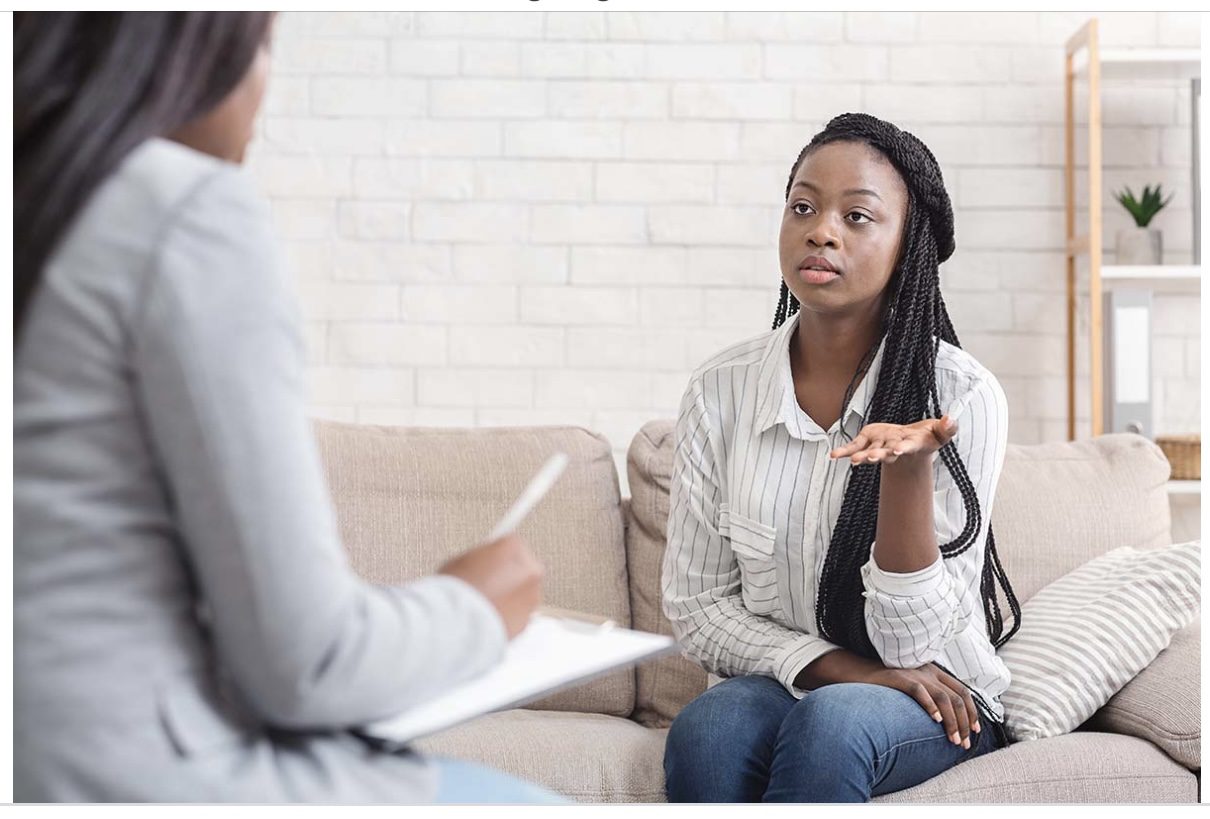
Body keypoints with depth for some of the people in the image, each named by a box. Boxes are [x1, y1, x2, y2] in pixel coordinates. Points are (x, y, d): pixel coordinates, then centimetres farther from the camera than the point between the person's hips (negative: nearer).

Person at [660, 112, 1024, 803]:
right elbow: (696, 606, 0)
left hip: (937, 700, -2)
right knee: (707, 728, -32)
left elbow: (913, 642, -14)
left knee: (830, 724, -35)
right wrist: (839, 666, -15)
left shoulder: (962, 396, -11)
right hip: (779, 680, 2)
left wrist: (906, 467, -29)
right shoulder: (722, 390, -3)